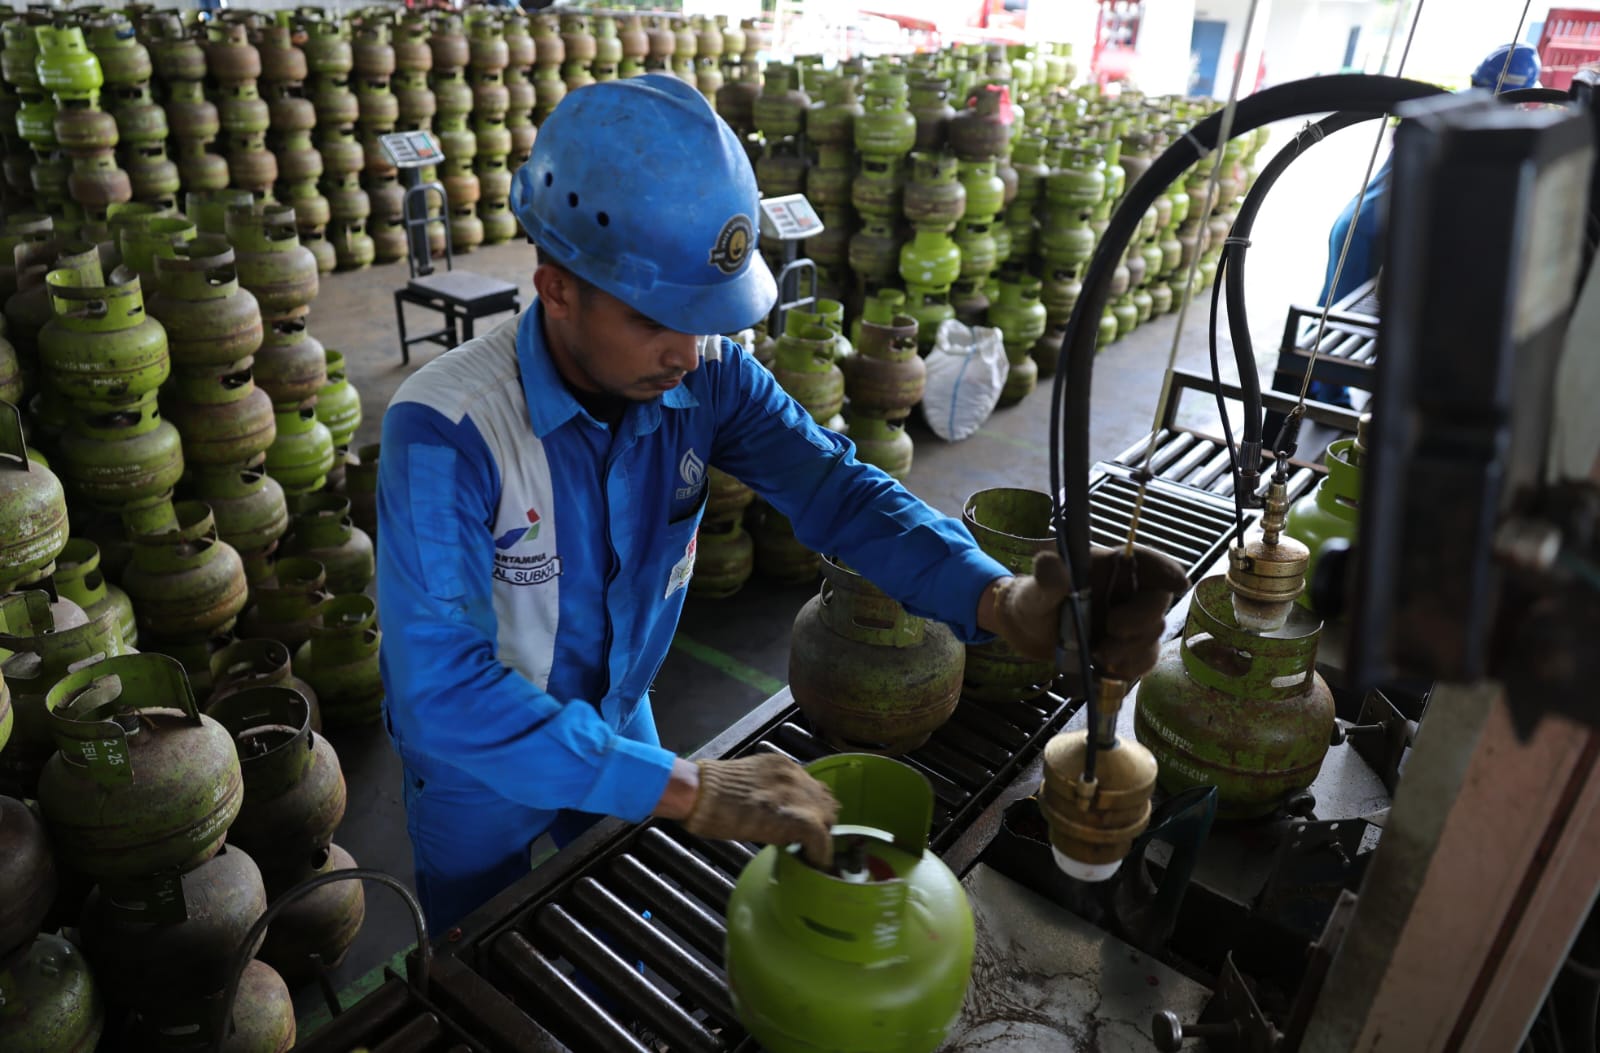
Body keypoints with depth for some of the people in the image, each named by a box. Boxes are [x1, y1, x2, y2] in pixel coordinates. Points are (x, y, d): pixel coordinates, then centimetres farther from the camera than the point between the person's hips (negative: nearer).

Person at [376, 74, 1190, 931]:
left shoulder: (709, 376, -19)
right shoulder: (447, 431, -34)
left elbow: (835, 489, -25)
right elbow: (443, 688, -40)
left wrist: (1004, 603, -43)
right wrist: (682, 789, -45)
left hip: (619, 722, 4)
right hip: (479, 763, -3)